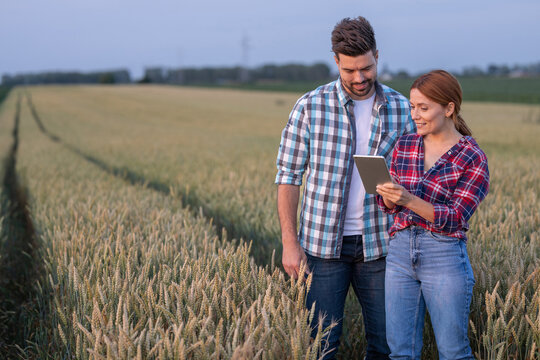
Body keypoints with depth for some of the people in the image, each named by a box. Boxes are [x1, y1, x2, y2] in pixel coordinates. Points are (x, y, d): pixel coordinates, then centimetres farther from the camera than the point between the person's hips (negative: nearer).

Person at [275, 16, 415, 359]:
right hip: (324, 243, -2)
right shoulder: (310, 107, -4)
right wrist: (290, 242, -6)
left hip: (378, 243, 2)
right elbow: (289, 176, -1)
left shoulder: (401, 109, 3)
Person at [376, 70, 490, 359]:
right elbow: (388, 205, 11)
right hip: (400, 251, 4)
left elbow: (455, 219, -12)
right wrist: (386, 194, -13)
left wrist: (409, 200, -25)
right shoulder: (404, 146, 8)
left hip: (445, 258, -4)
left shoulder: (472, 158, -6)